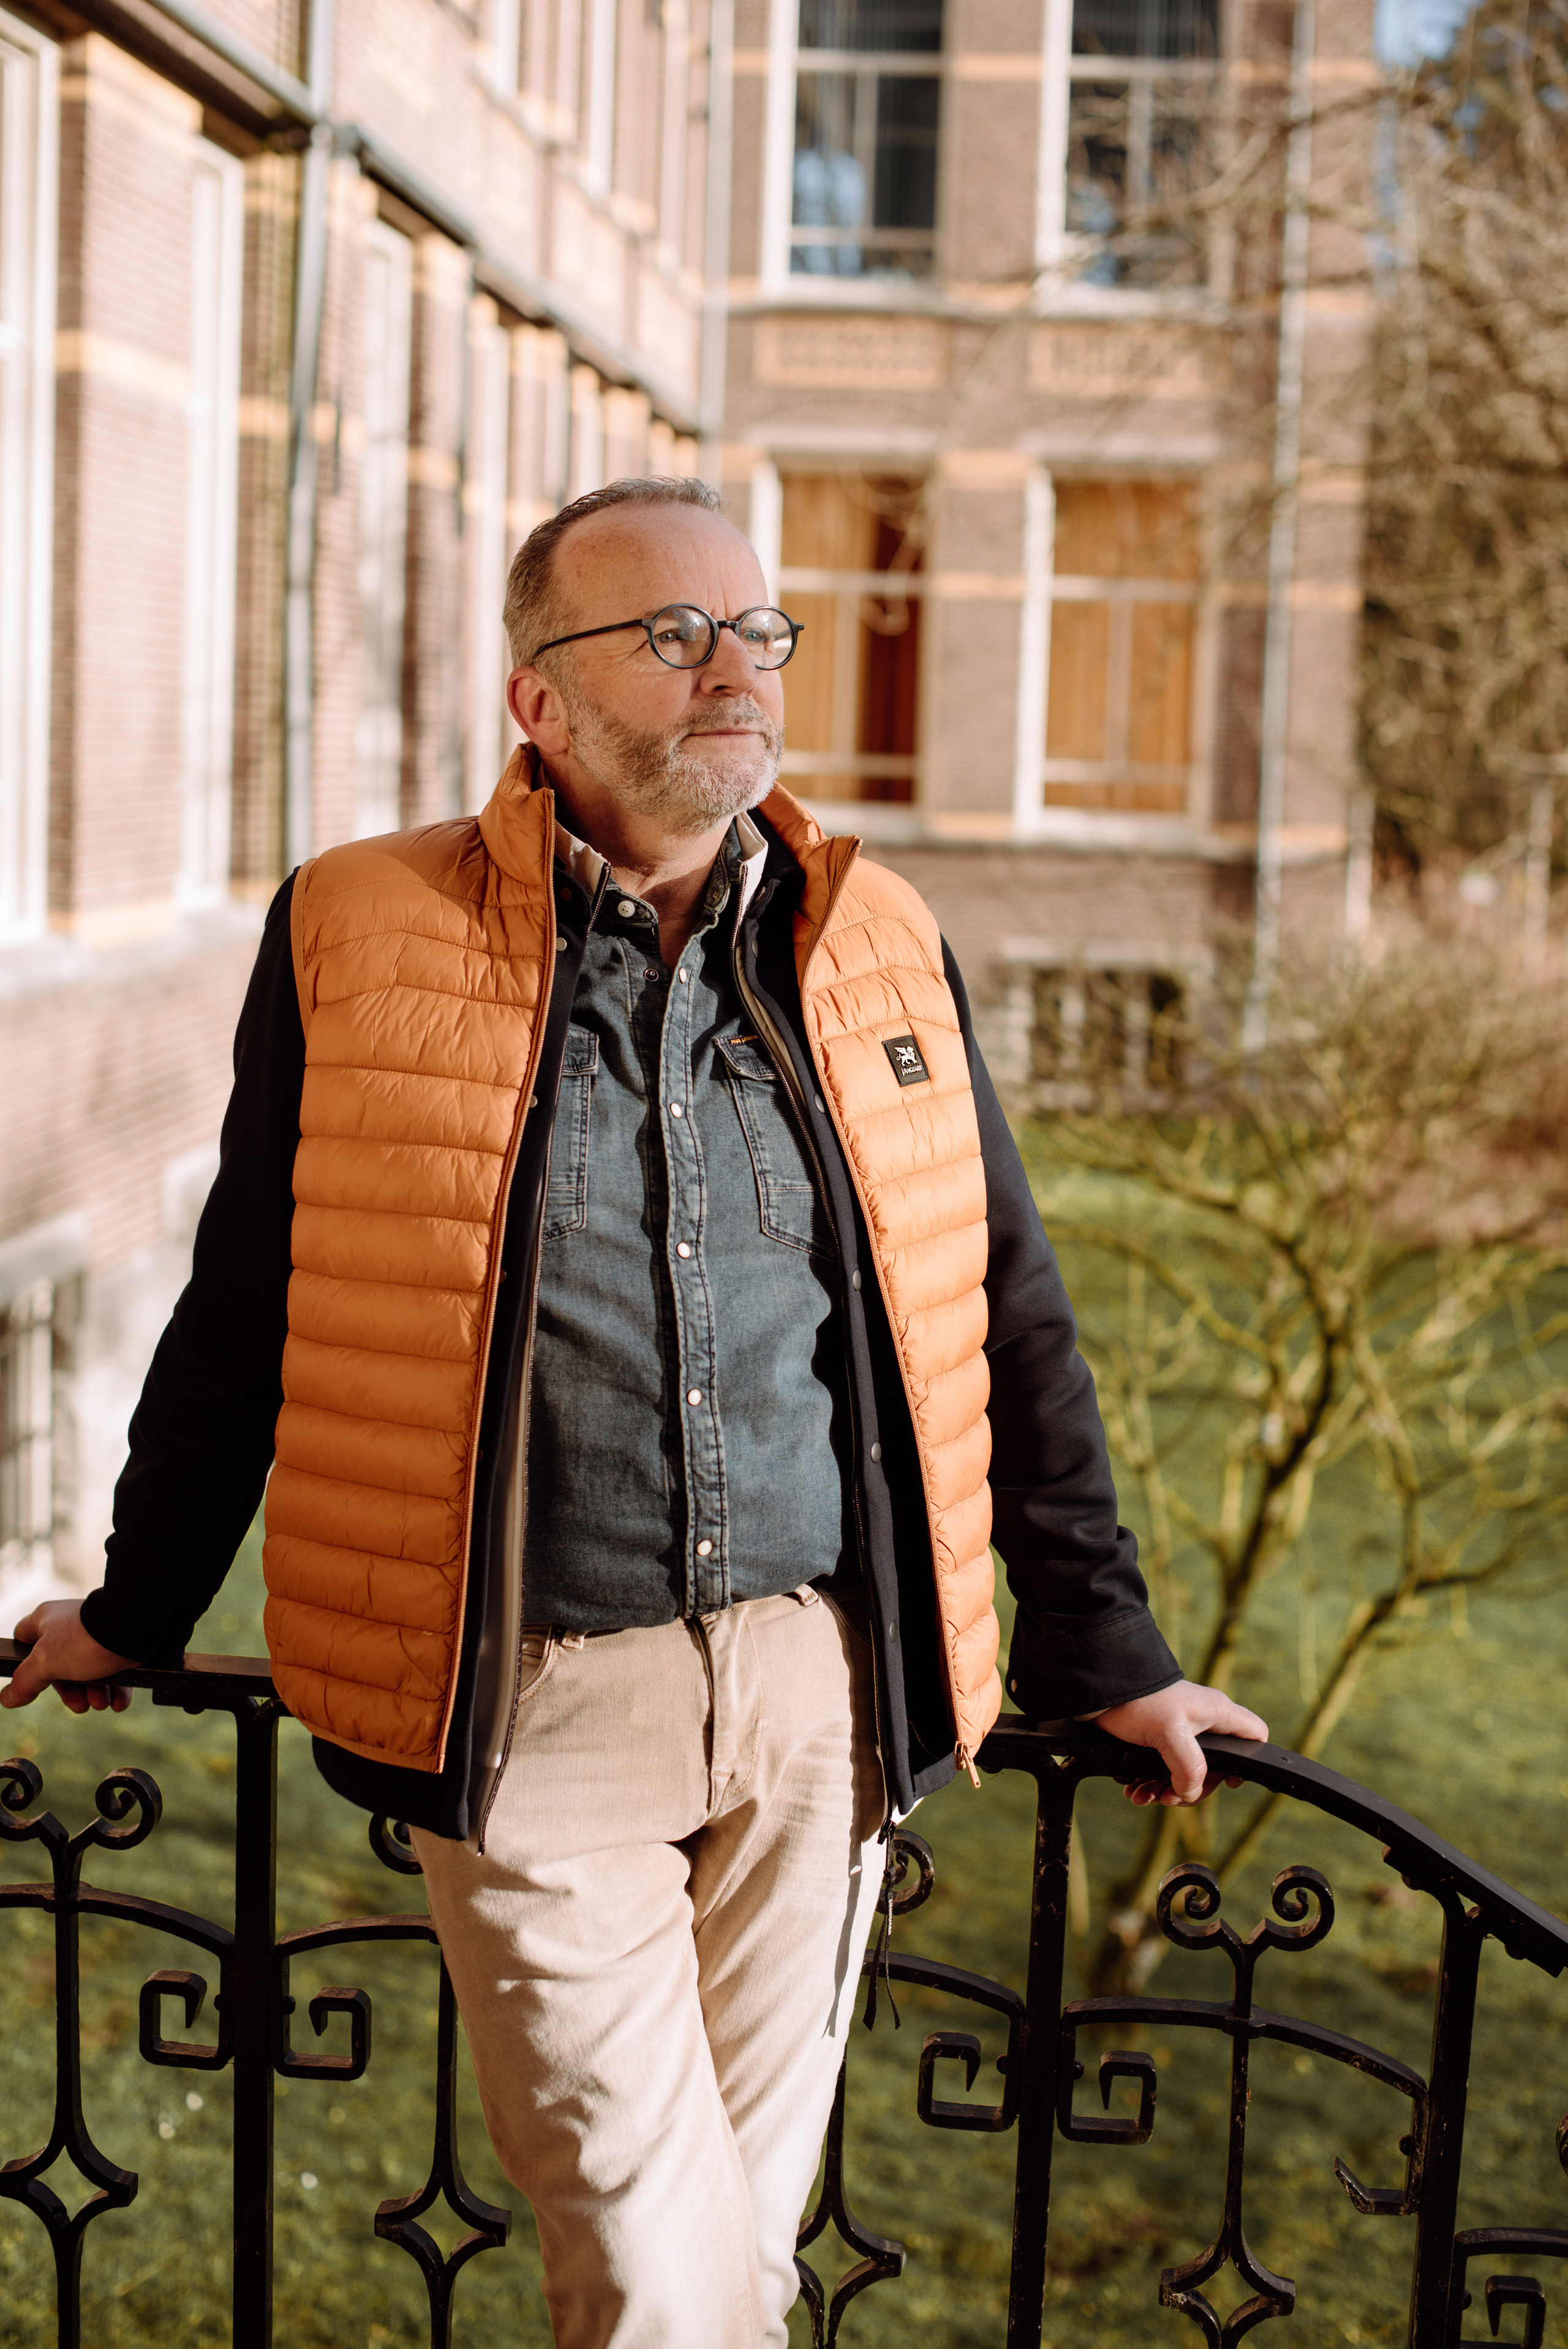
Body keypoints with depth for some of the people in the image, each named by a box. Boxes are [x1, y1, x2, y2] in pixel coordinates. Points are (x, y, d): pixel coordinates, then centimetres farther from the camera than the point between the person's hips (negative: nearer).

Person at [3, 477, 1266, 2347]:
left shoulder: (882, 948, 7)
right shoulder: (357, 935, -2)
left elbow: (1007, 1315, 13)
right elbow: (243, 1310, 9)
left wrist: (1104, 1651, 14)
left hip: (817, 1696, 3)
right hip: (527, 1705, -3)